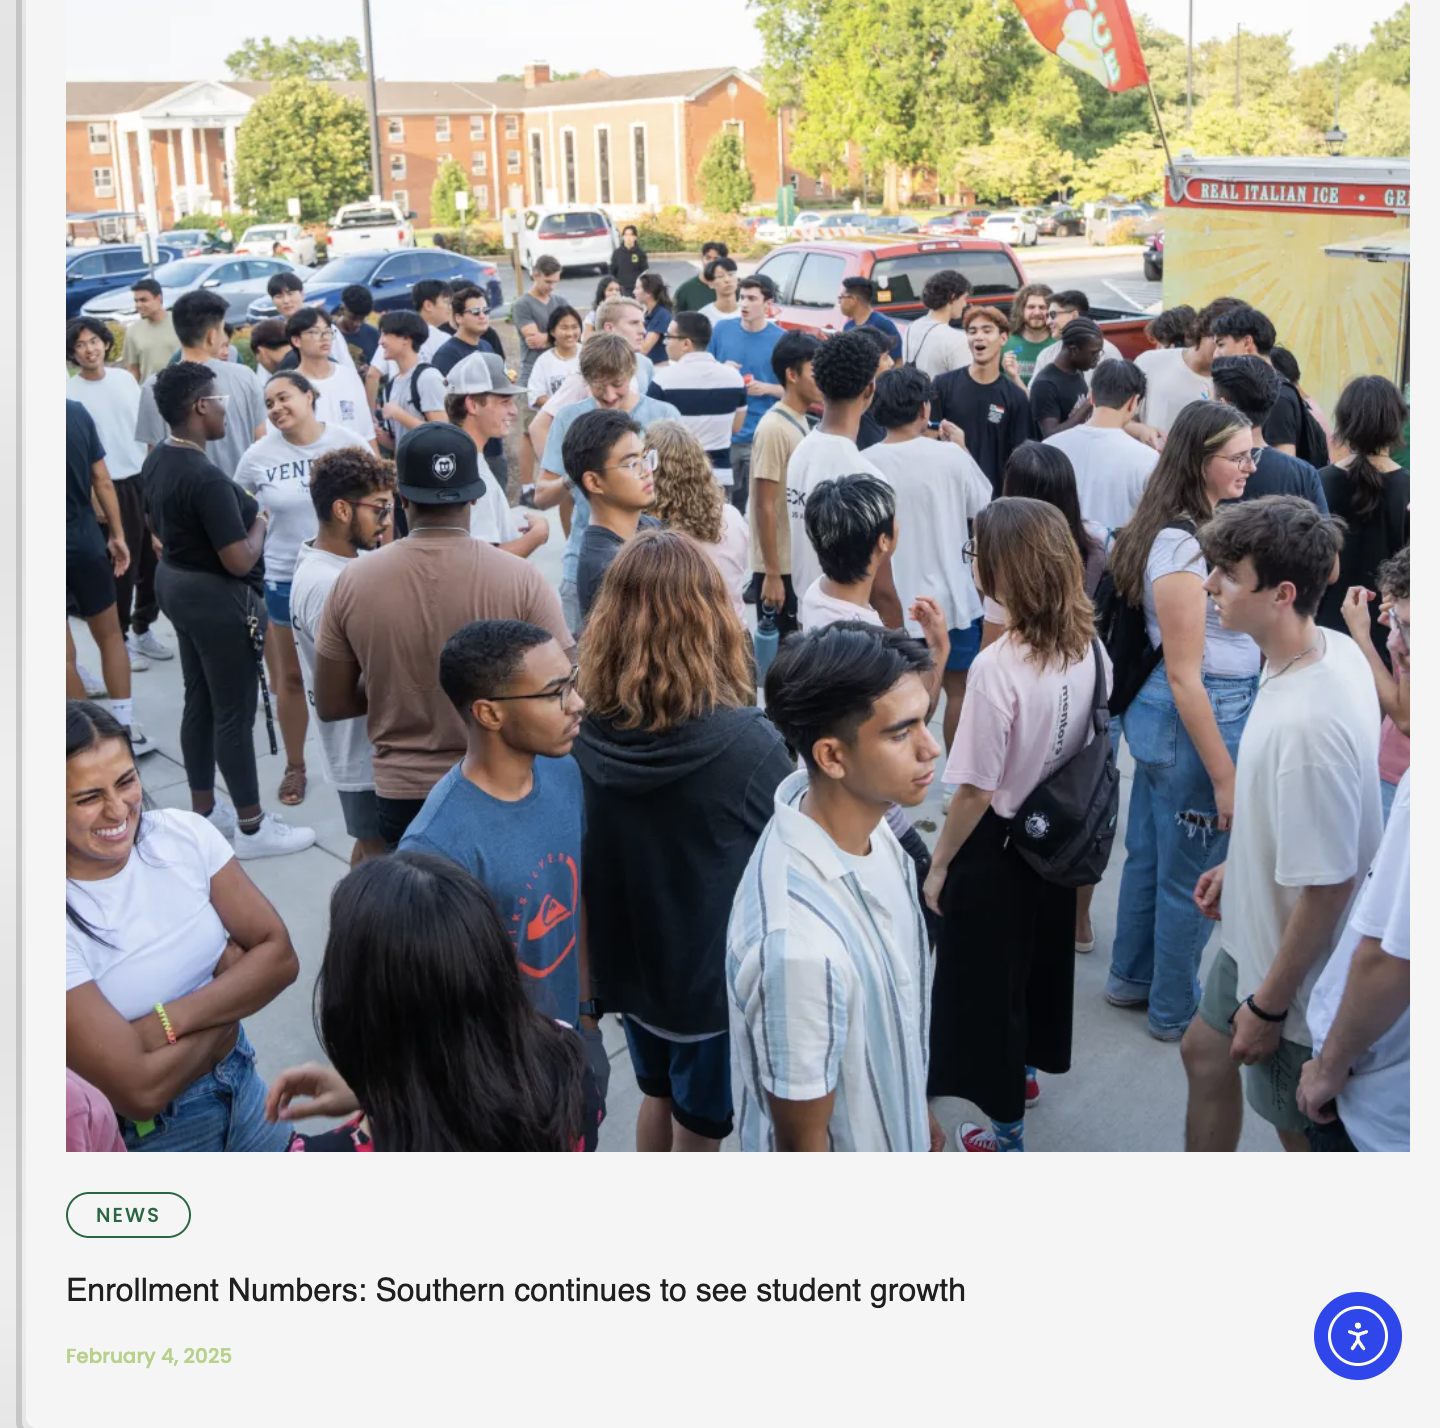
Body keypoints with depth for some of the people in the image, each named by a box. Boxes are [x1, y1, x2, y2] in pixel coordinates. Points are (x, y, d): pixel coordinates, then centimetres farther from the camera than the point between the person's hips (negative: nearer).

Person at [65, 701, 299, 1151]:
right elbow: (140, 1090, -28)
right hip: (142, 1137, -4)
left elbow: (280, 957, -11)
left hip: (242, 1087, 5)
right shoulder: (72, 922, -26)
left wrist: (167, 1023, -24)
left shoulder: (183, 834, -12)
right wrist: (231, 990, -15)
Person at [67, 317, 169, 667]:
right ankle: (120, 640, 13)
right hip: (109, 487, -5)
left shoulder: (124, 378, 5)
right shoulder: (69, 393, -9)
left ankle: (142, 629, 27)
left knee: (152, 557, 11)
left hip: (145, 479, 5)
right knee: (121, 564, 0)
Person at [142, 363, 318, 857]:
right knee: (234, 712, 0)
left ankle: (204, 810, 30)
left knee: (198, 701, 18)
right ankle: (252, 827, 10)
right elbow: (240, 560, -27)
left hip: (175, 583, 10)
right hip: (217, 597, -10)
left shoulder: (156, 462, 3)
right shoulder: (207, 478, -28)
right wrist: (260, 520, -9)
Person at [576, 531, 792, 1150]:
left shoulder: (582, 737, -15)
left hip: (628, 961, 5)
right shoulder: (748, 743, -29)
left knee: (658, 1093, 29)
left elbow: (577, 860, -2)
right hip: (718, 979, -5)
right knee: (698, 1125, 17)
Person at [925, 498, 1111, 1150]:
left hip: (996, 850, -7)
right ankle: (1028, 1067, 52)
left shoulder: (997, 668, -30)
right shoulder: (1090, 648, -9)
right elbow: (1088, 747, 5)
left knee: (989, 979, 12)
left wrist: (938, 864, -9)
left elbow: (976, 790, -23)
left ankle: (1004, 1126, 28)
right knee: (1043, 953, 27)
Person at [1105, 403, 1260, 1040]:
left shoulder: (1194, 530, 6)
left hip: (1159, 720, 10)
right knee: (1193, 874, 8)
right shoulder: (1183, 547, -24)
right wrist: (1225, 777, -21)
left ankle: (1133, 977, 40)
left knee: (1152, 853, 23)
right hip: (1195, 721, -10)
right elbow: (1184, 676, -23)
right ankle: (1176, 1010, 26)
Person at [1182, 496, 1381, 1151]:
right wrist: (1239, 864, 18)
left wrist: (1268, 1006, -18)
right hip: (1255, 932, 10)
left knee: (1303, 1131, 14)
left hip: (1296, 971, -10)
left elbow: (1328, 887, -29)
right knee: (1205, 1054, 28)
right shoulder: (1336, 648, -8)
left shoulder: (1307, 725, -37)